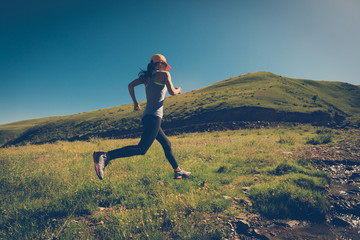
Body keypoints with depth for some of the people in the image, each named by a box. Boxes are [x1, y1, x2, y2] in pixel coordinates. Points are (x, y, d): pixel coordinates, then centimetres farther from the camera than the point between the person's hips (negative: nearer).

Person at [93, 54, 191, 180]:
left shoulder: (147, 76, 19)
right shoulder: (164, 74, 2)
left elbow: (130, 85, 11)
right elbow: (172, 92, -6)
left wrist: (135, 102, 16)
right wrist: (178, 90, 16)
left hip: (147, 117, 9)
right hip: (154, 116, -9)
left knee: (166, 144, 18)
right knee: (141, 149, -17)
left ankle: (178, 171, 27)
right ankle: (105, 156, -27)